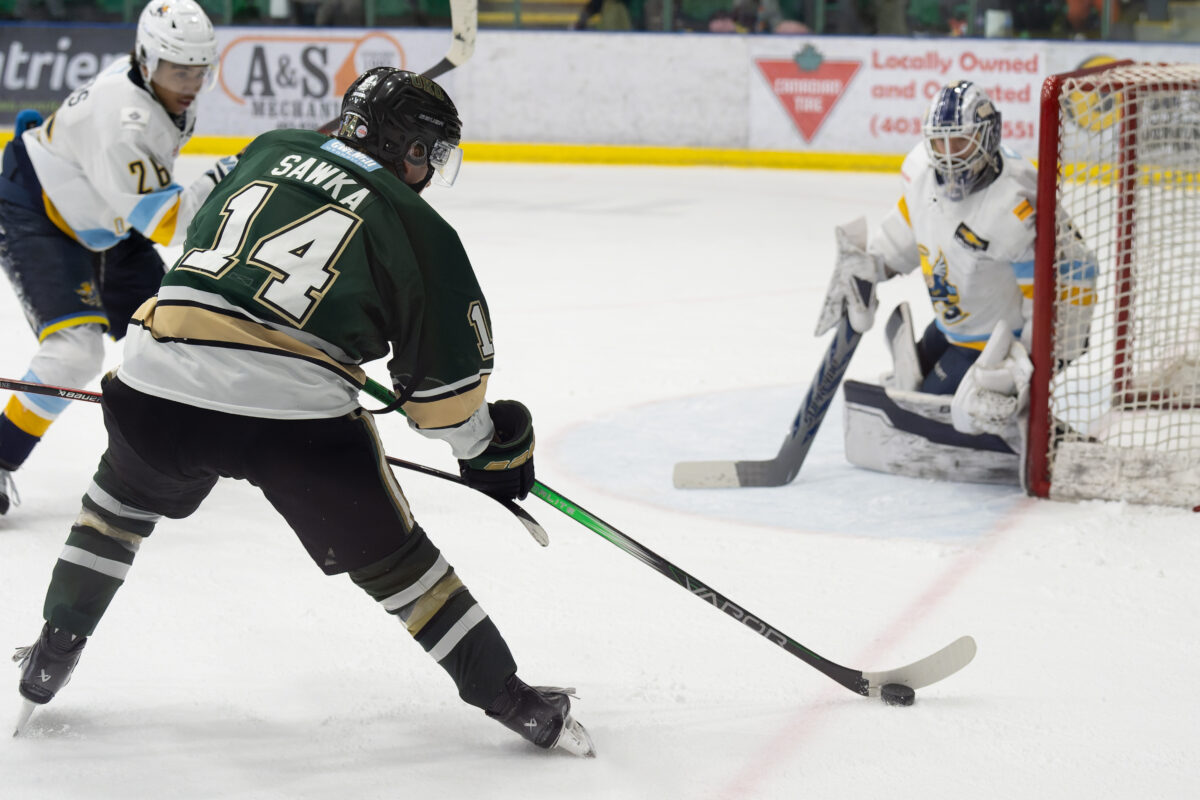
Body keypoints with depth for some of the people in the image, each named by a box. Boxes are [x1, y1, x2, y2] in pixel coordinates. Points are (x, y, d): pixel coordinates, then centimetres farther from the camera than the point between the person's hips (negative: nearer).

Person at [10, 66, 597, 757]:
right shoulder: (417, 228, 8)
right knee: (391, 556, 11)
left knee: (123, 496, 33)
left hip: (158, 384, 3)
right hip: (296, 413, -3)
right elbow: (443, 380, 9)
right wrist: (485, 446, 26)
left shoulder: (269, 151, 20)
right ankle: (507, 697, 15)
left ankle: (53, 654, 38)